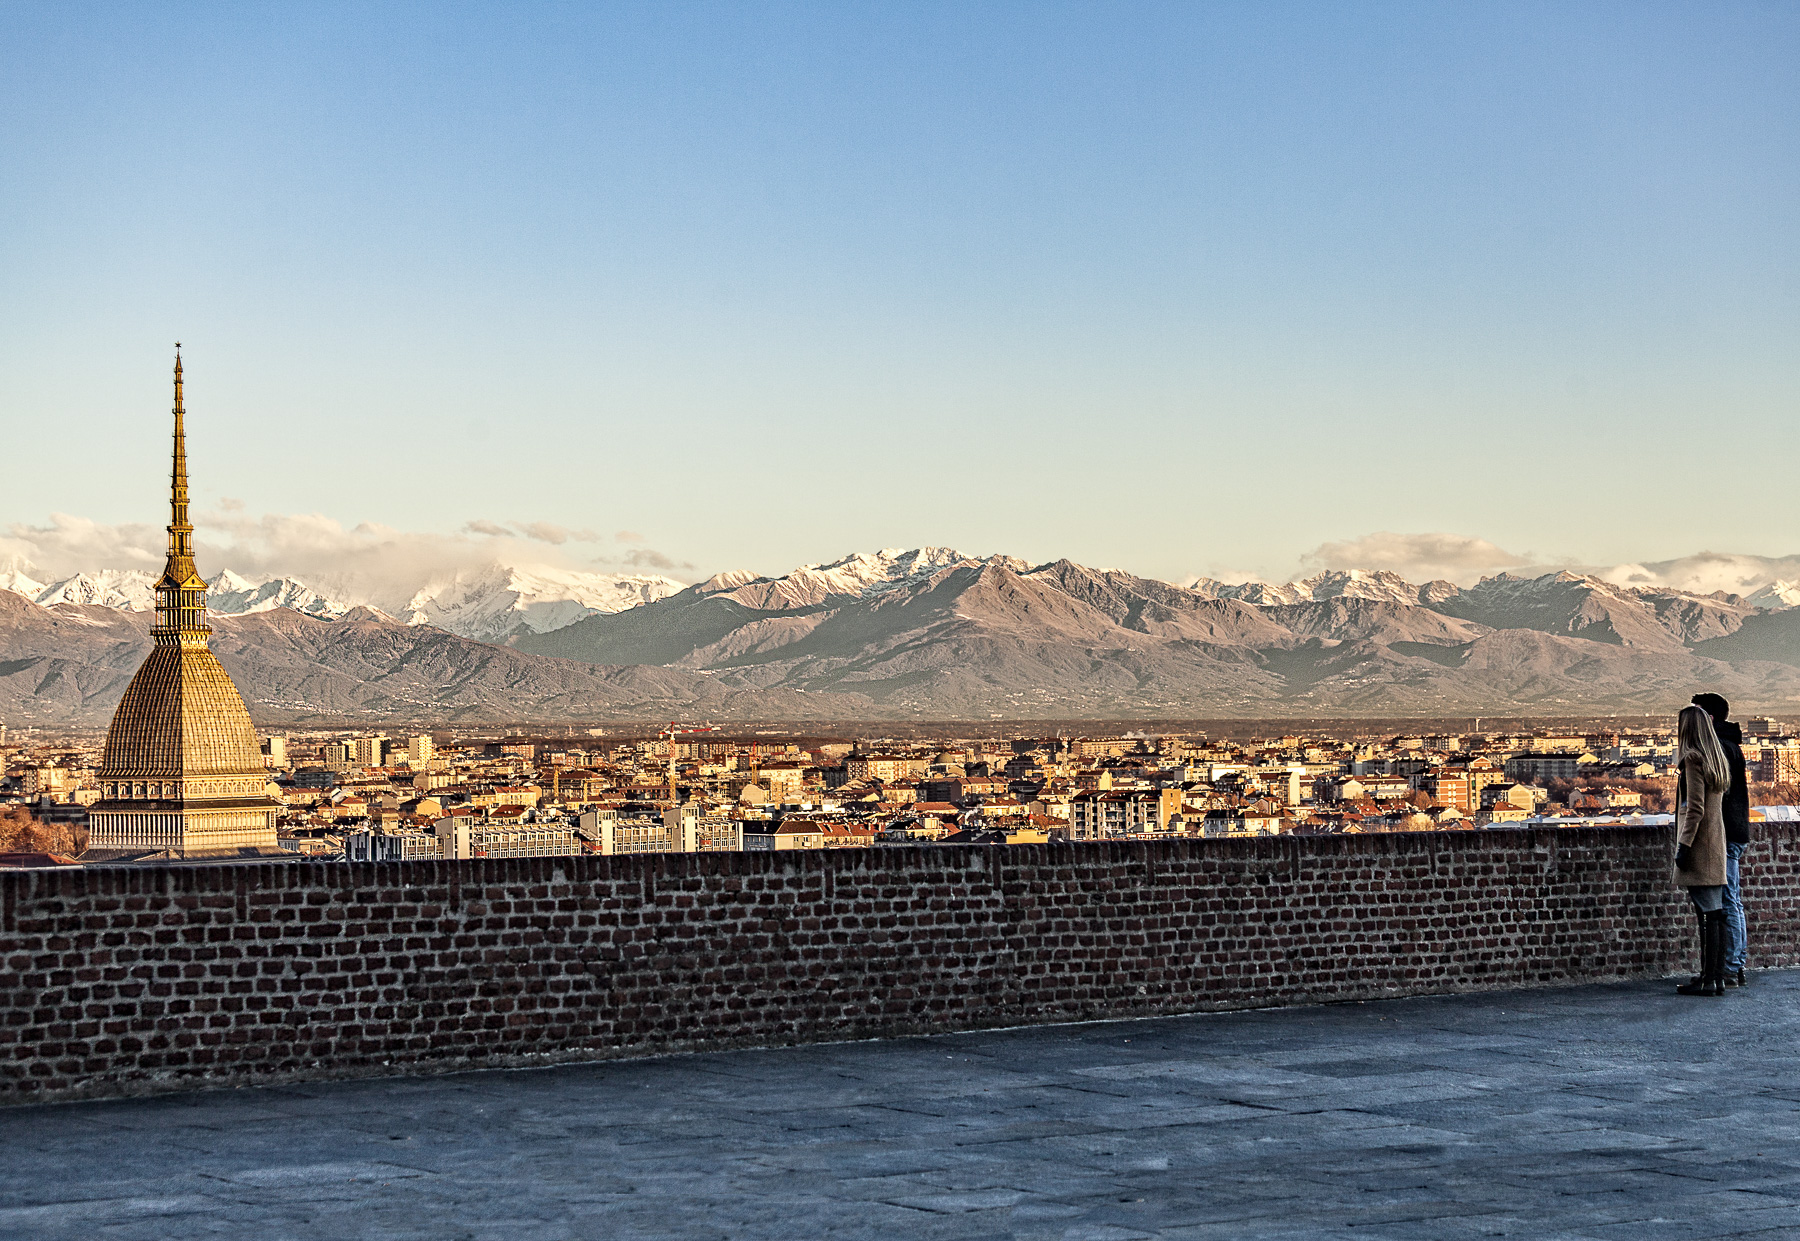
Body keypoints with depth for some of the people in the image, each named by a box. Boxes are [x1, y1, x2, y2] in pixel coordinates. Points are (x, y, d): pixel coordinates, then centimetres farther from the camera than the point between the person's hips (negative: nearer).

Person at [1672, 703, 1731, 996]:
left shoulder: (1692, 759, -11)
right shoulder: (1717, 761, 15)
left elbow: (1695, 808, -17)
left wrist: (1683, 845, -16)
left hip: (1698, 848, -9)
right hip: (1716, 847, 9)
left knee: (1708, 914, -9)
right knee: (1715, 914, 8)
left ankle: (1708, 979, -10)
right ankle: (1717, 977, 10)